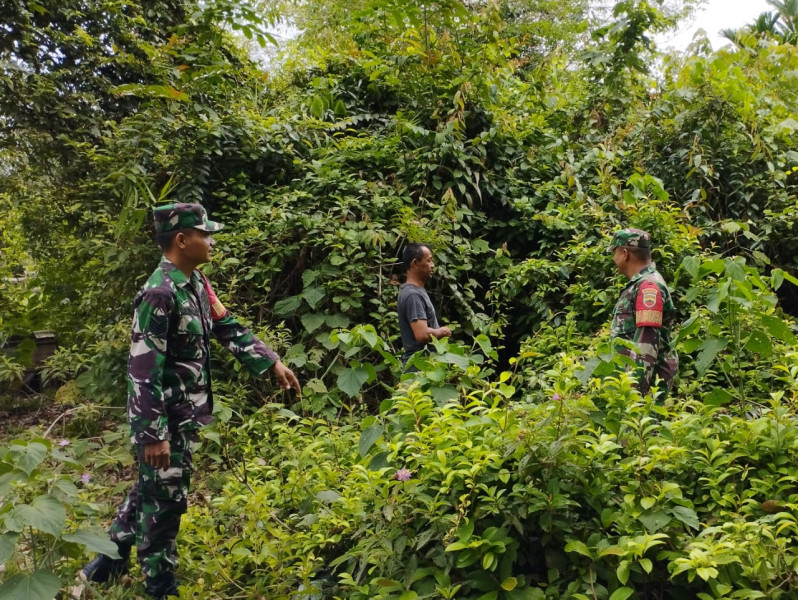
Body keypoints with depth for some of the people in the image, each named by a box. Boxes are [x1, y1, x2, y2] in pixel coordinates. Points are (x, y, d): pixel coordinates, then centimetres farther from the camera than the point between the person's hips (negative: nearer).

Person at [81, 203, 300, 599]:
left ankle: (109, 560, 40)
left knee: (151, 489, 22)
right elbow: (143, 371, -24)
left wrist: (273, 363, 7)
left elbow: (228, 330, 13)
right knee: (165, 499, 6)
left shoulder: (197, 284, 4)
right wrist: (153, 434, -24)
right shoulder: (160, 294, -24)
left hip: (185, 413, 9)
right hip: (163, 418, -9)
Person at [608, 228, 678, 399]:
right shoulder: (638, 284, 17)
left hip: (644, 380, -10)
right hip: (629, 374, 10)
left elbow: (647, 340, -21)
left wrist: (637, 385, -24)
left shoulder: (649, 286, -14)